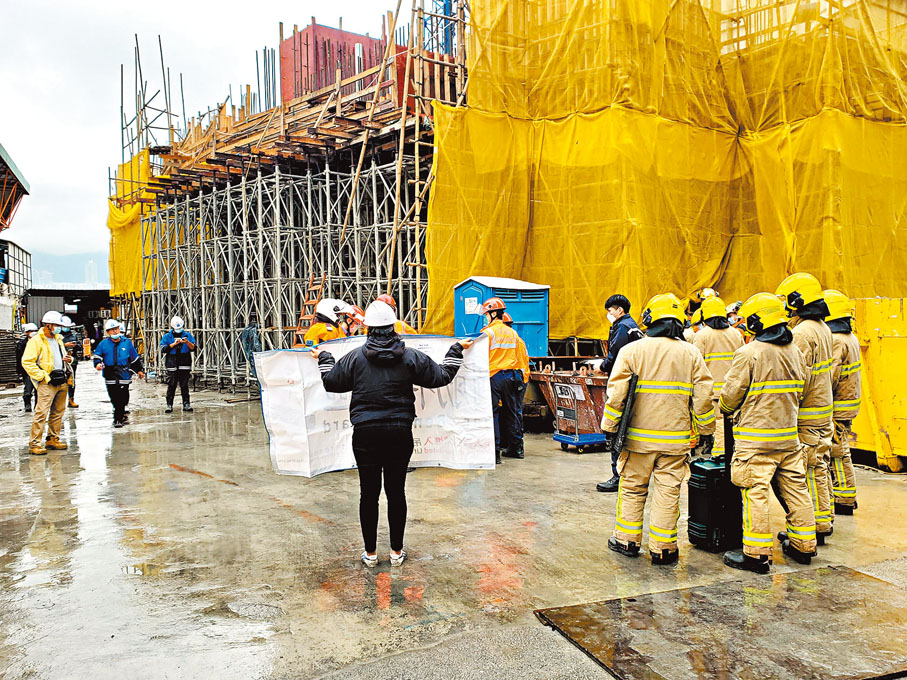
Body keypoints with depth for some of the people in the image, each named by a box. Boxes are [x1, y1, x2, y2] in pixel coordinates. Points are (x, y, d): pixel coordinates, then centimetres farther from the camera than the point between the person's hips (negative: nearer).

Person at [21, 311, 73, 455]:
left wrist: (68, 359, 8)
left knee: (58, 412, 12)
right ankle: (34, 444, -7)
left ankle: (53, 439, 22)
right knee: (41, 413, -10)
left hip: (62, 382, 8)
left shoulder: (58, 339, 18)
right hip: (47, 383, -8)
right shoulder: (36, 341, -7)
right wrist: (41, 376, -16)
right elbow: (27, 362, -12)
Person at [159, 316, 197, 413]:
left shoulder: (187, 335, 8)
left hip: (184, 366, 0)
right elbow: (163, 349, -5)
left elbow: (194, 348, 1)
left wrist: (187, 342, -18)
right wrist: (174, 344, -15)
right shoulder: (167, 336, 7)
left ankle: (186, 404, 8)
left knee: (184, 385, 3)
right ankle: (169, 405, 5)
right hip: (172, 366, 0)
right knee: (171, 386, -1)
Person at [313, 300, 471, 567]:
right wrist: (457, 350, 22)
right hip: (400, 433, 1)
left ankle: (370, 553, 18)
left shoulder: (356, 357, -2)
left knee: (369, 493, 8)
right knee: (396, 491, 10)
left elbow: (331, 382, 10)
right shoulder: (410, 356, -1)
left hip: (365, 434, 0)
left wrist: (323, 358, 29)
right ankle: (397, 551, 19)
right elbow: (442, 376, 7)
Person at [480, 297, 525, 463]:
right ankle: (516, 448, 21)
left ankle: (495, 451, -6)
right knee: (511, 412, 14)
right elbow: (518, 357, 17)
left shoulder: (488, 332, -10)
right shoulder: (512, 333, 10)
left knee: (492, 413, -3)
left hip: (493, 376, -6)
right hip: (511, 377, 6)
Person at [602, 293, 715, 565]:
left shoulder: (631, 350, -5)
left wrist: (609, 427, 3)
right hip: (676, 439, 1)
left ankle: (626, 540, 22)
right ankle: (662, 548, 12)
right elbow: (703, 396, 3)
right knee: (668, 491, 7)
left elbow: (616, 393, -6)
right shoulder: (691, 354, 2)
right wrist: (706, 430, 13)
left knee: (632, 487, 12)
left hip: (639, 436, -1)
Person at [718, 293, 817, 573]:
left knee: (755, 492, -3)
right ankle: (803, 546, 27)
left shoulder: (748, 353, -14)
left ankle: (757, 553, 1)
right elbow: (799, 391, 17)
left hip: (756, 437, -7)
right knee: (795, 487, 15)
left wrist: (724, 408, 10)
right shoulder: (795, 352, 8)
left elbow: (731, 395, -11)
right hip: (788, 433, 7)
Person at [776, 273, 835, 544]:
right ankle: (824, 522, 26)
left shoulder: (802, 334, -20)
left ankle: (815, 527, 6)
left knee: (809, 471, -2)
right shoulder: (823, 329, 11)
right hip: (824, 411, 10)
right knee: (819, 467, 16)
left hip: (806, 416, -10)